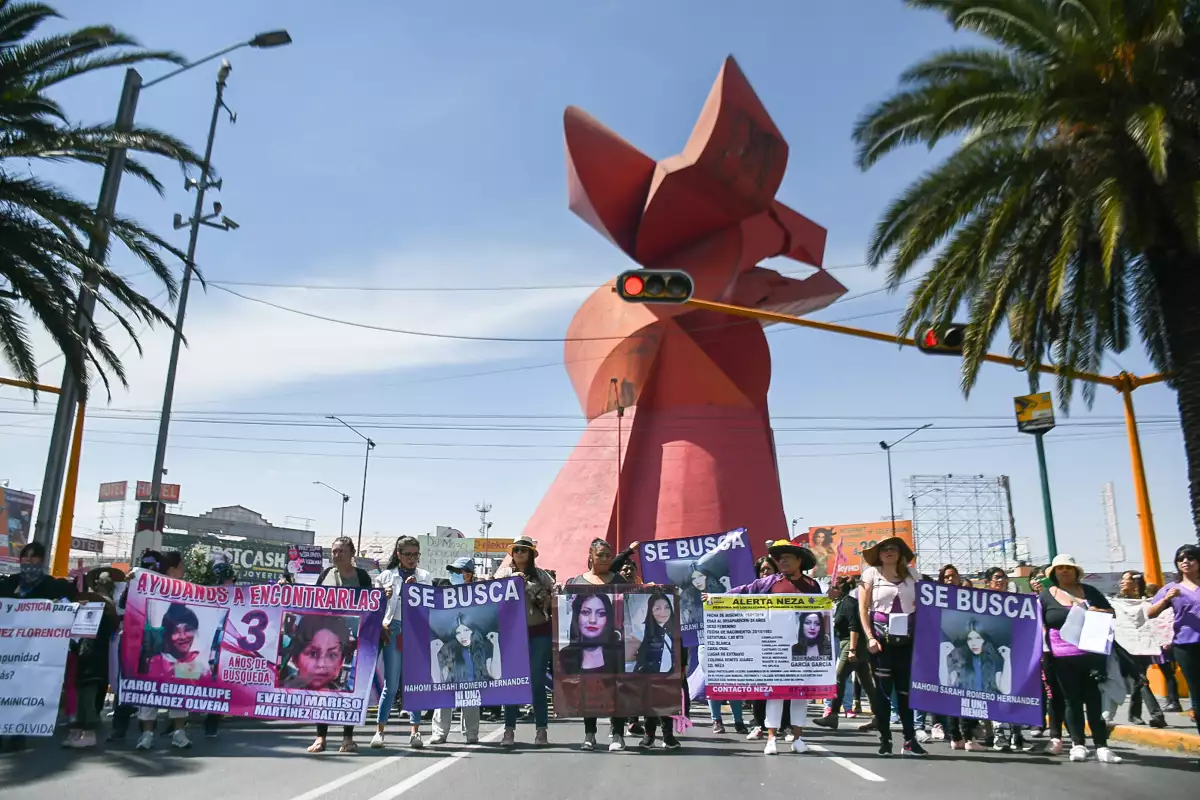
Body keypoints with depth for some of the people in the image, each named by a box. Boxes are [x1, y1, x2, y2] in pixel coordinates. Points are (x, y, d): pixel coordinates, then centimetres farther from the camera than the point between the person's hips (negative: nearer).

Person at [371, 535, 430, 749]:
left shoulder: (425, 577, 11)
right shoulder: (387, 576, 8)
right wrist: (380, 625, -6)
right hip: (394, 631, -1)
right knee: (391, 684, -1)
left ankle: (415, 731, 10)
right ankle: (379, 730, 8)